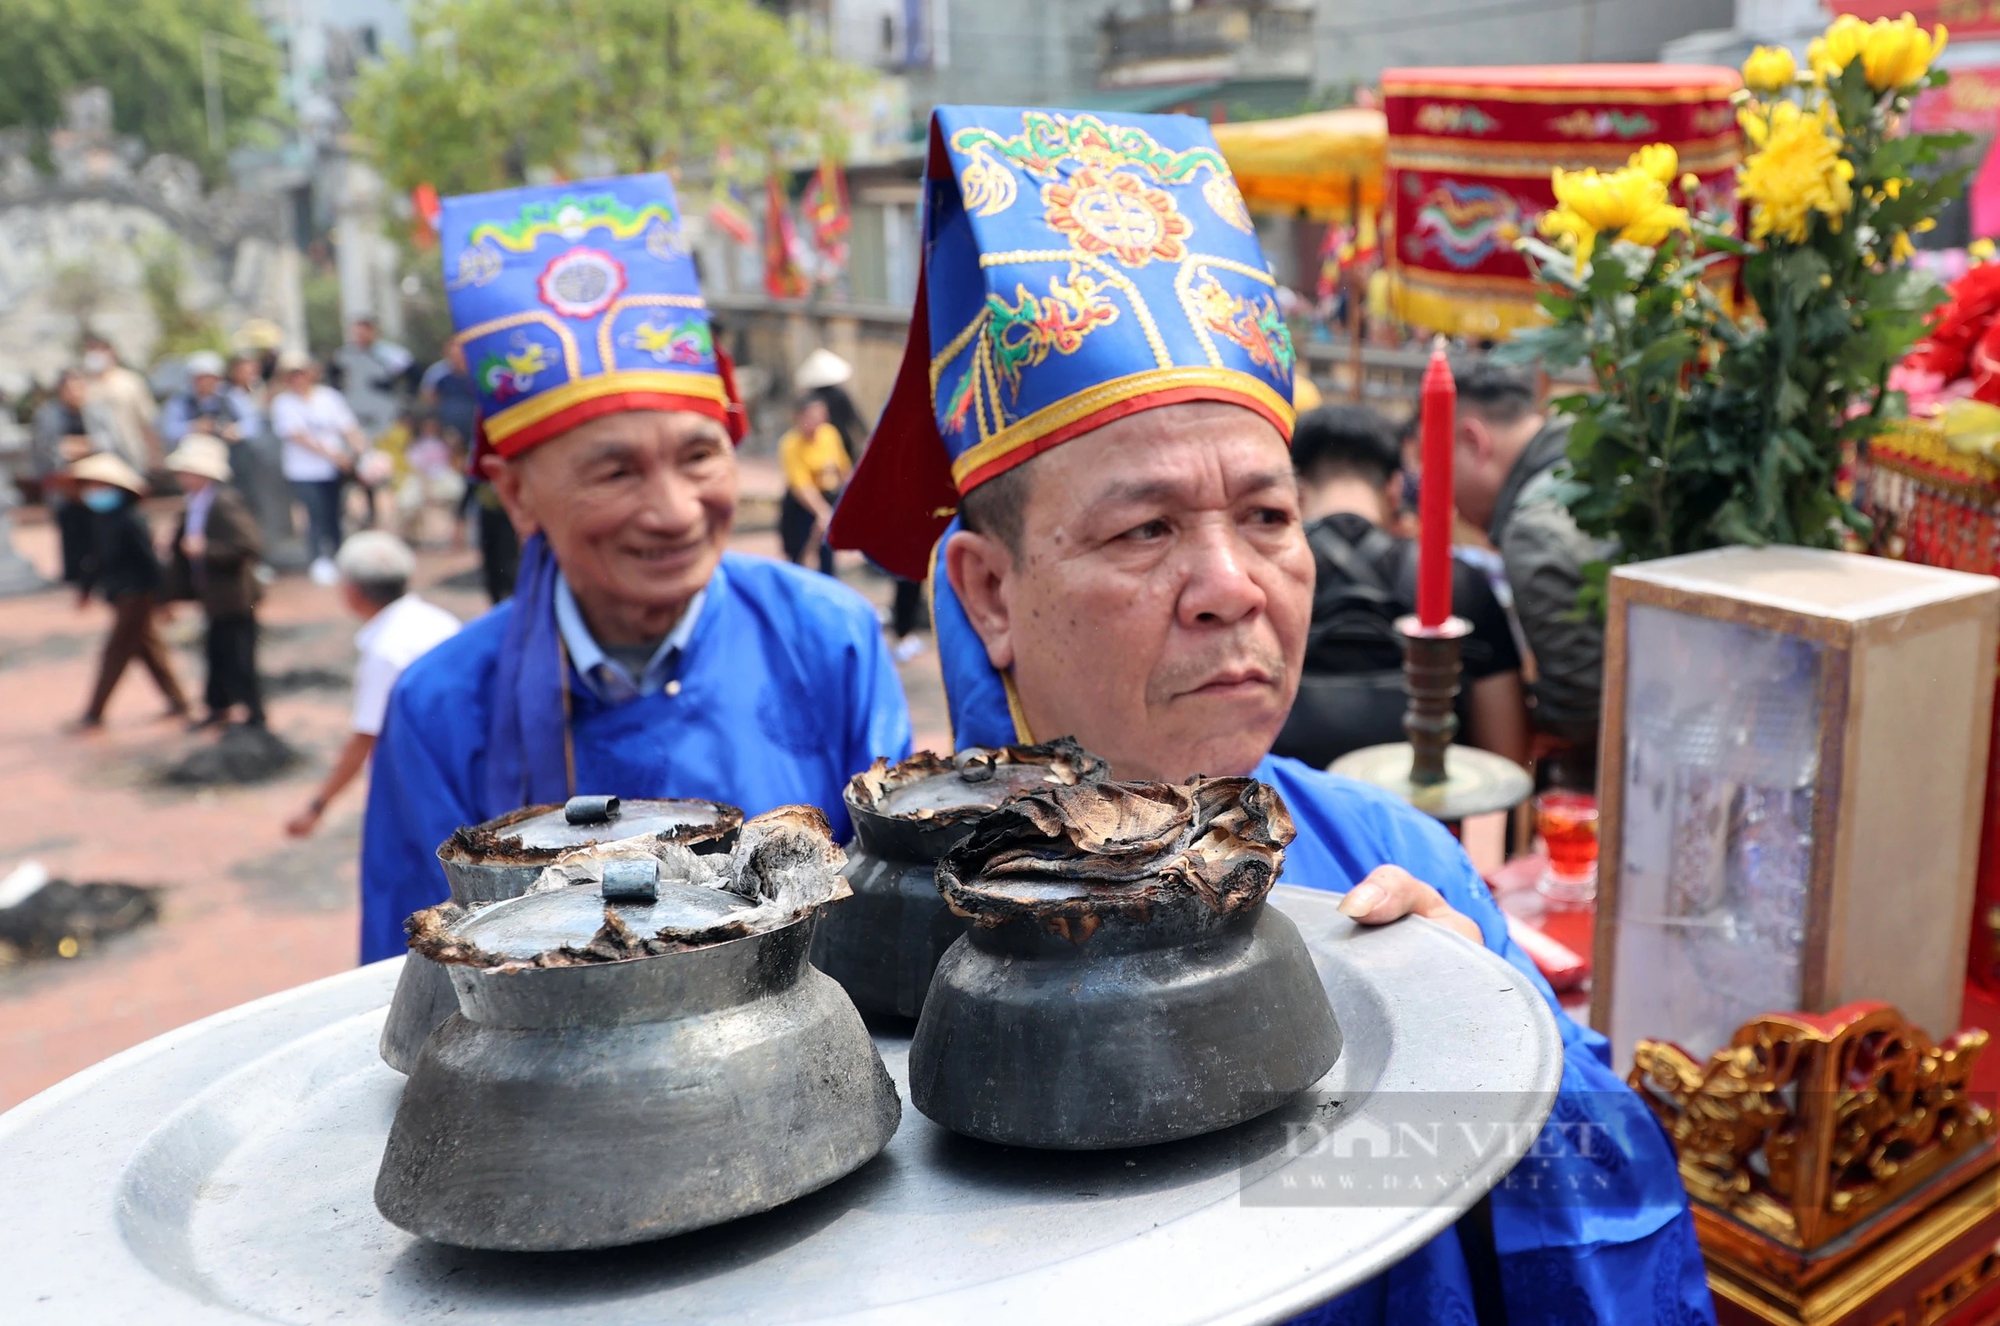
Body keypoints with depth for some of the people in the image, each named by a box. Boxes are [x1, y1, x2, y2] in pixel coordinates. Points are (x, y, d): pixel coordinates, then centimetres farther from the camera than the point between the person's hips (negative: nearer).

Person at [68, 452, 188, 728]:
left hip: (136, 597, -9)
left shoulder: (128, 520, -18)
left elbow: (149, 558, -18)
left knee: (115, 652, -5)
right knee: (148, 649, 14)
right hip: (121, 598, 9)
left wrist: (161, 596, -19)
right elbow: (97, 557, 20)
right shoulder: (99, 519, 8)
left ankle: (93, 714, 0)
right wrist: (86, 587, 21)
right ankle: (177, 702, 22)